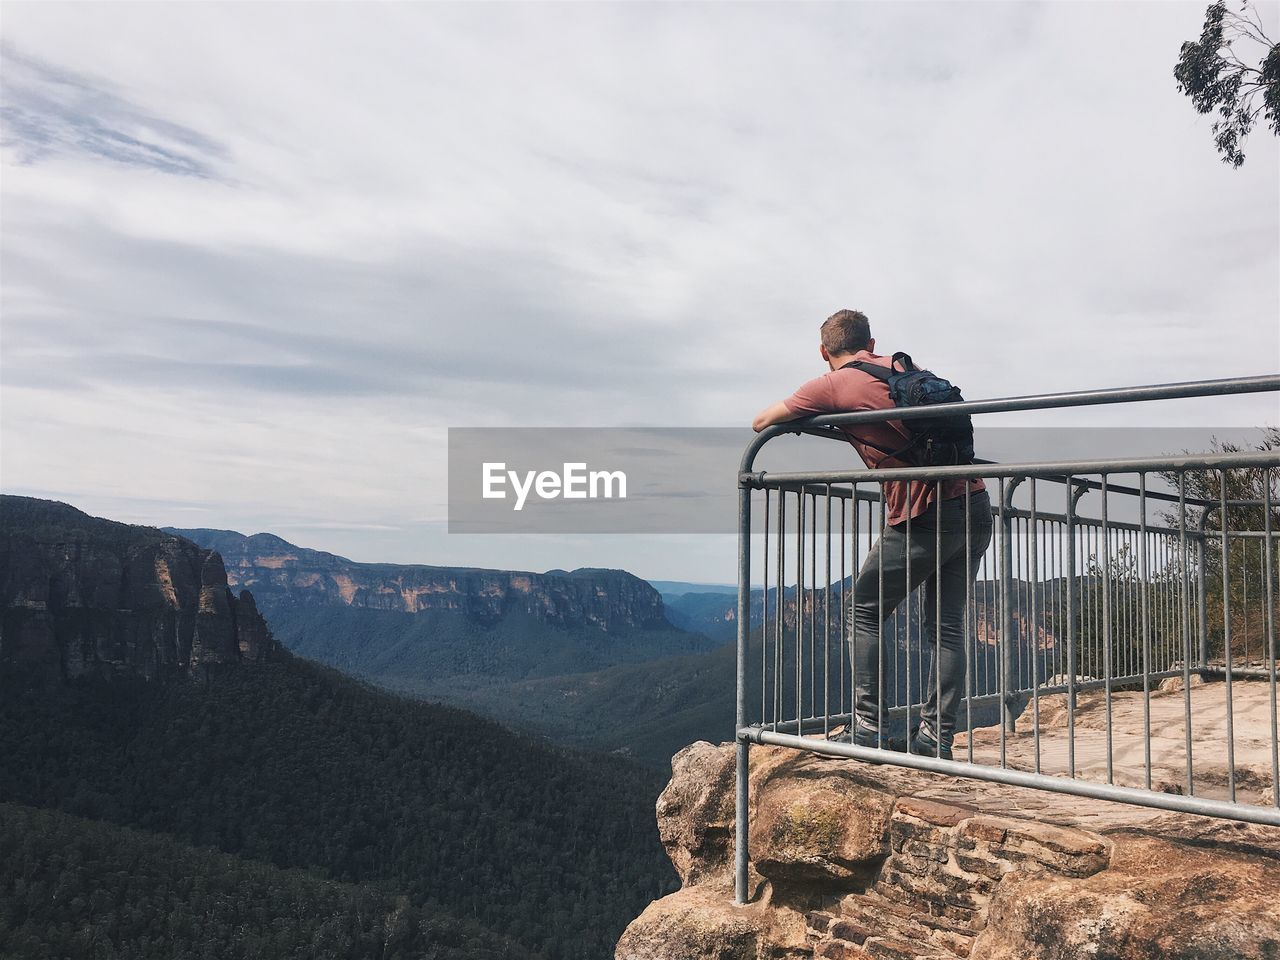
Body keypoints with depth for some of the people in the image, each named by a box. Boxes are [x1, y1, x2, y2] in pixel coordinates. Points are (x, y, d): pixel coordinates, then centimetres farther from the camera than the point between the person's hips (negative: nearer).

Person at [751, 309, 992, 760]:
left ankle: (869, 727, 7)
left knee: (865, 613, 9)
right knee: (947, 625, 11)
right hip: (976, 506, 6)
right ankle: (937, 736, 11)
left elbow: (761, 422, 10)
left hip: (924, 516, -6)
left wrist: (798, 417, 30)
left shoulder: (832, 386, -1)